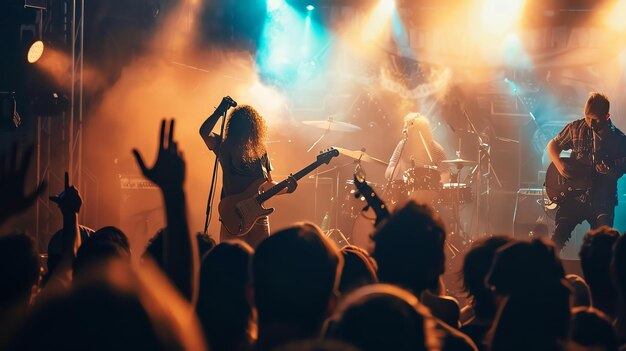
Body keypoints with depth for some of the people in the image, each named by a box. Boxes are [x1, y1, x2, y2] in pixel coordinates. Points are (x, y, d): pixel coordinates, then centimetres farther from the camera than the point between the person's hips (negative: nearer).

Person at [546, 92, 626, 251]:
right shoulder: (576, 128, 3)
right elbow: (553, 145, 14)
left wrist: (610, 170, -22)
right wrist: (559, 165, -5)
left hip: (602, 201, -1)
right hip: (574, 195, 1)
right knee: (557, 240, -5)